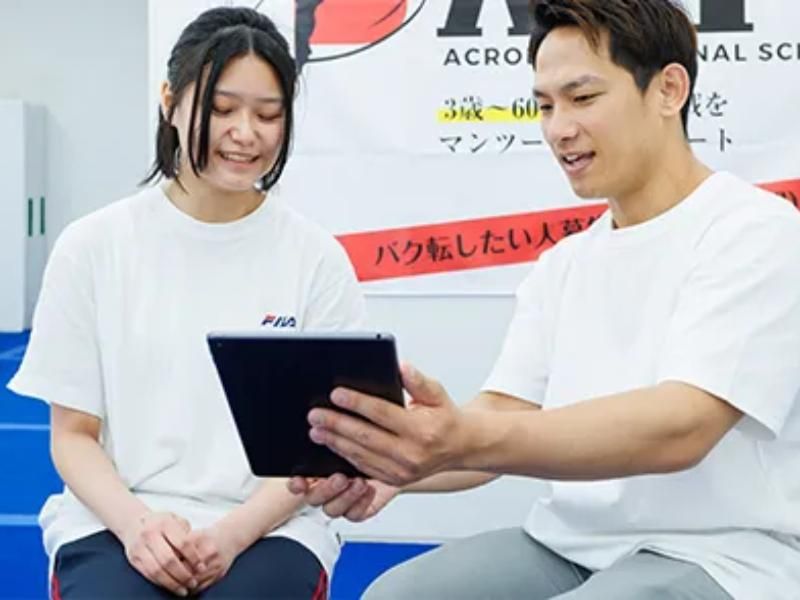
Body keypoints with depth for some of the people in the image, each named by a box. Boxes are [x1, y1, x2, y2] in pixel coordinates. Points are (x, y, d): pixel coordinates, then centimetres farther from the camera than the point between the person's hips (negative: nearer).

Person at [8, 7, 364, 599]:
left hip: (268, 530, 0)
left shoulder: (318, 259, 1)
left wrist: (235, 531, -15)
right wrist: (135, 521, -14)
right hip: (114, 523, 1)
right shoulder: (93, 246, 3)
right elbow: (72, 433, 5)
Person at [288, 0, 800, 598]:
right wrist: (388, 463, -19)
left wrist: (468, 441, -39)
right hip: (569, 545, 6)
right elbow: (503, 419, 4)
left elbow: (680, 427, -25)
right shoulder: (561, 264, 12)